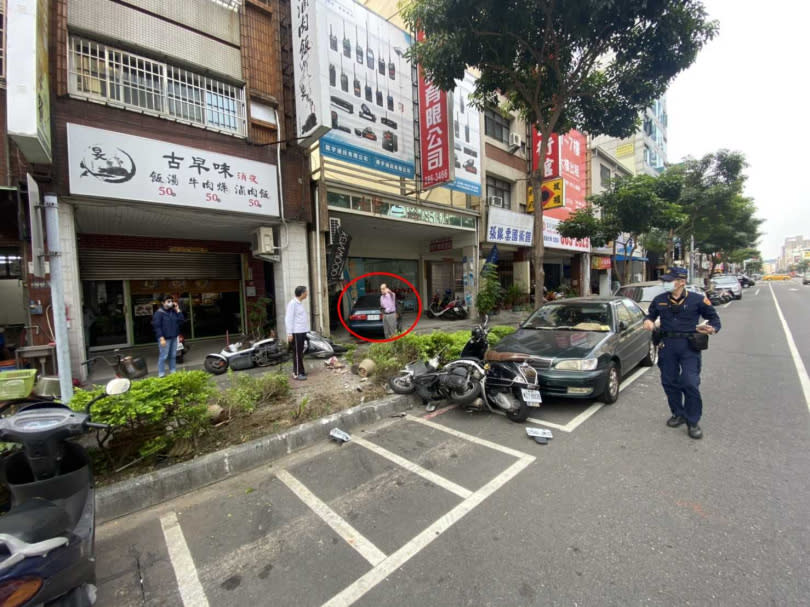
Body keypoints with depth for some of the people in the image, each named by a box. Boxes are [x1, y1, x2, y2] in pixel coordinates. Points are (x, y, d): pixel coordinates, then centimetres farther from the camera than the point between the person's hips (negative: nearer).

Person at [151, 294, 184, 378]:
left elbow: (181, 321, 6)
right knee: (163, 356, -4)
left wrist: (178, 310, -1)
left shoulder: (173, 311, 10)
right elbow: (157, 326, -12)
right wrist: (161, 338, -18)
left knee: (173, 355, 12)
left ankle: (173, 371, 22)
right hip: (165, 338, -6)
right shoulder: (159, 313, -8)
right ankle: (161, 374, 4)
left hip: (174, 337, 6)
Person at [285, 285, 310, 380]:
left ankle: (300, 370, 25)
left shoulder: (300, 303, 14)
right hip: (296, 332, -9)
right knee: (297, 353, -4)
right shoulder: (293, 303, -14)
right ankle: (297, 373, 2)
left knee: (300, 352, 15)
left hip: (302, 331, 9)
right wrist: (289, 333, -19)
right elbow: (288, 319, -17)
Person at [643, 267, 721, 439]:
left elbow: (714, 317, 6)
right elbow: (651, 315, 19)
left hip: (689, 346, -3)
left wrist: (712, 328, -14)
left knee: (691, 383, -8)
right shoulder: (659, 300, 6)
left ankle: (693, 422, 9)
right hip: (667, 345, 3)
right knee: (669, 382, 10)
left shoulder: (697, 299, -2)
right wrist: (648, 321, -4)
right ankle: (678, 414, 29)